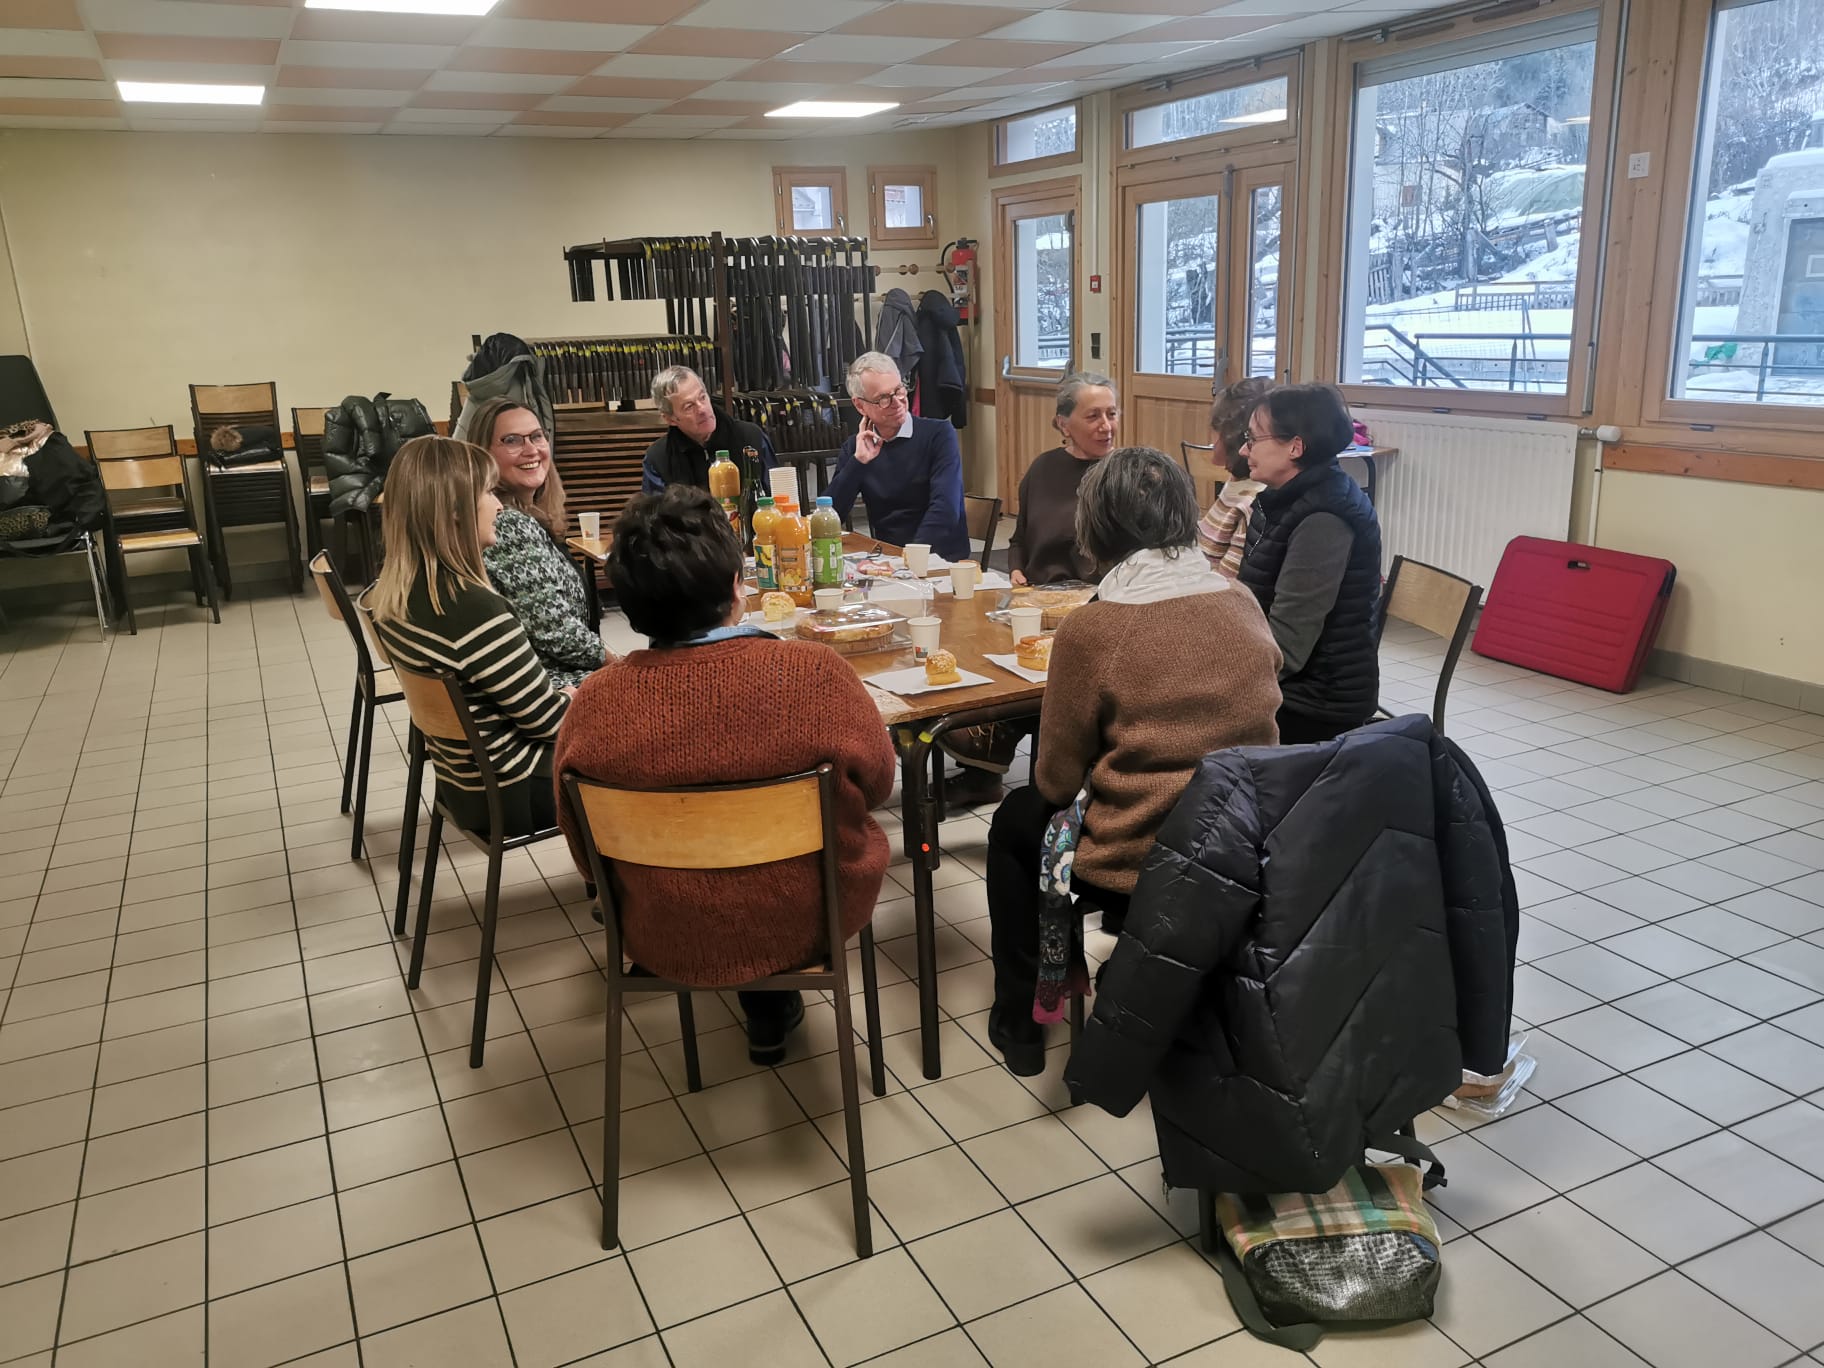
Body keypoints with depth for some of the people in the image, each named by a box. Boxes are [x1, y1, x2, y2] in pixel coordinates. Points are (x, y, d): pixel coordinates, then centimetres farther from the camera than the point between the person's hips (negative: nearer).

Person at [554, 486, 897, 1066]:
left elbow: (587, 854, -5)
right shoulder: (818, 672, -26)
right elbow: (876, 784, -7)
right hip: (807, 926, -1)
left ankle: (766, 1005, 45)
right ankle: (771, 1012, 39)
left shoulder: (596, 700, -21)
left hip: (662, 941, 2)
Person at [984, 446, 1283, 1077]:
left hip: (1136, 871, -5)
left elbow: (1058, 781, -8)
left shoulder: (1090, 628, -18)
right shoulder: (1244, 606, -3)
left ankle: (1018, 1022, 34)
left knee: (1017, 818, 25)